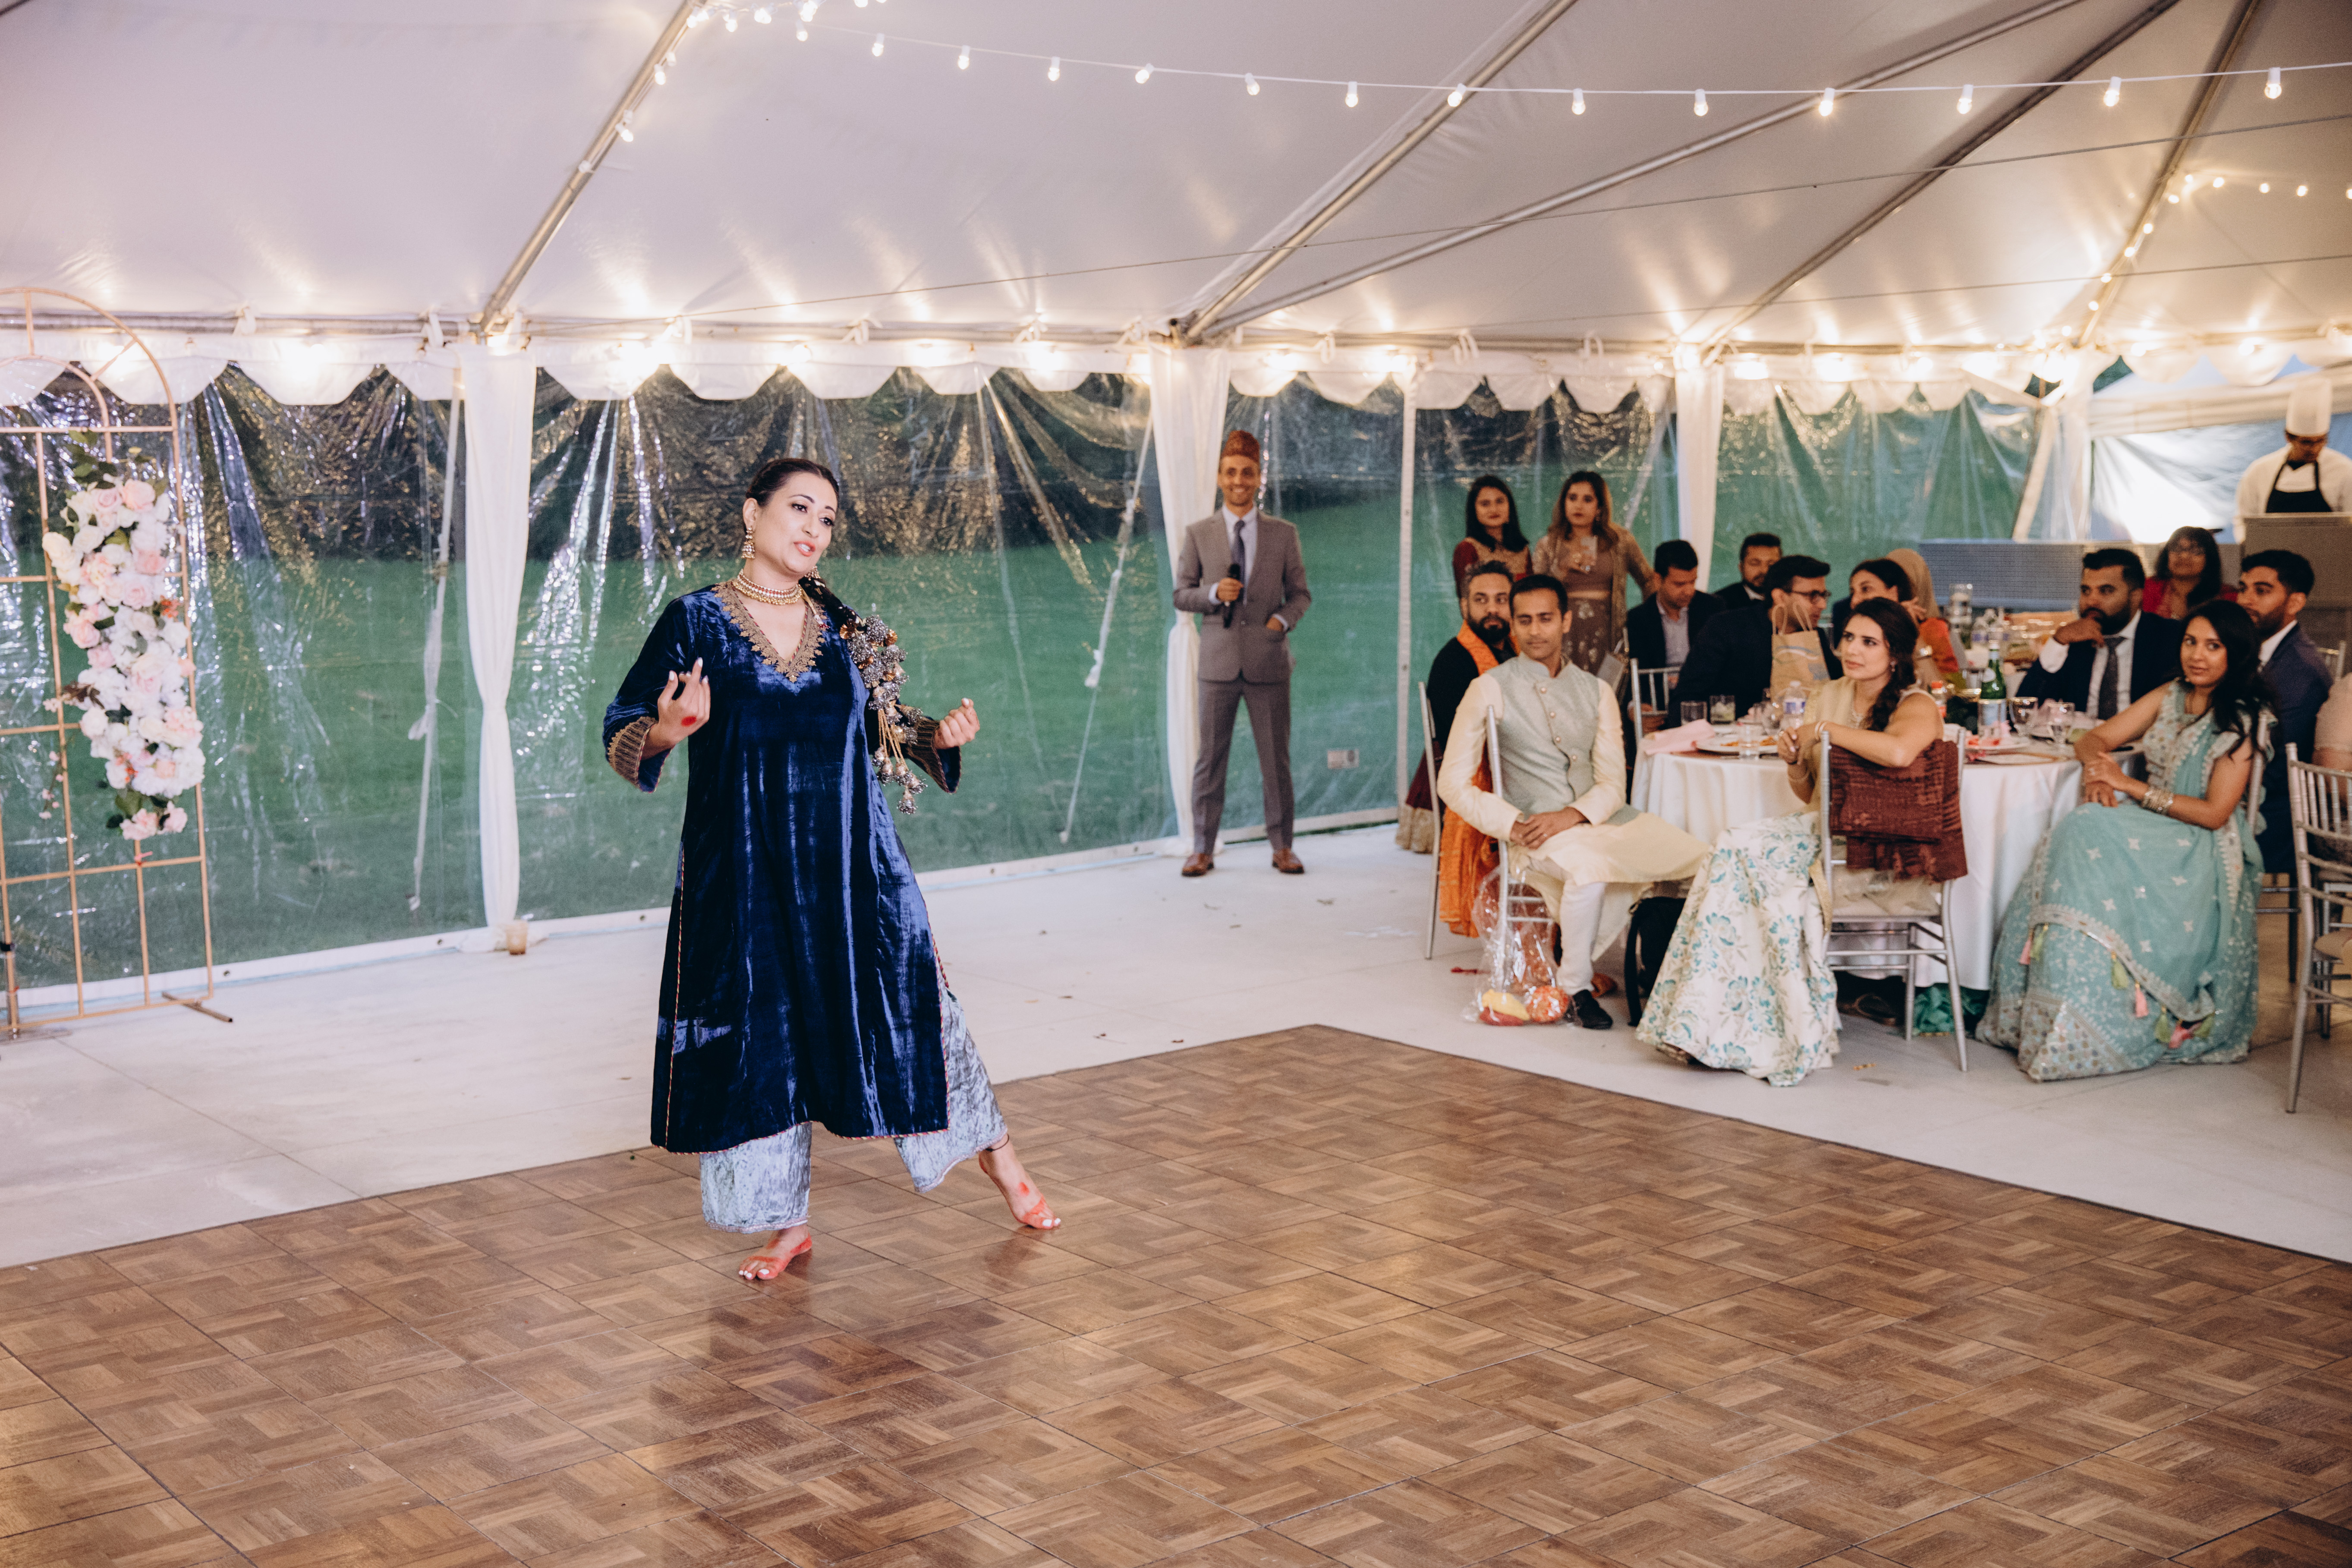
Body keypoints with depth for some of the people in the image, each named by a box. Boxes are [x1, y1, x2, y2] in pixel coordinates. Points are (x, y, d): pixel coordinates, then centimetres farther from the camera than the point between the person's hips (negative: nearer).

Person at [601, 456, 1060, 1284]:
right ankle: (787, 1223, 19)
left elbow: (879, 726, 16)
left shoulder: (843, 627, 6)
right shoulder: (696, 621, -4)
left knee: (903, 1005, 7)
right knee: (759, 1034, 3)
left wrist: (936, 735, -4)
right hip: (742, 875, -2)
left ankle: (996, 1153, 28)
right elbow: (623, 737, -4)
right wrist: (670, 731, -26)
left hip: (852, 868, 2)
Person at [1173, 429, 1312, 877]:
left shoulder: (1283, 534, 7)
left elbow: (1301, 593, 11)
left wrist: (1283, 619, -10)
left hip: (1268, 662, 0)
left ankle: (1282, 848, 16)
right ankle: (1203, 850, 11)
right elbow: (1181, 595, 8)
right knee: (1210, 758, 2)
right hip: (1219, 663, 0)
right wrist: (1213, 593, -12)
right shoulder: (1198, 534, 6)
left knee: (1276, 758, 4)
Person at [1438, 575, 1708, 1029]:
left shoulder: (1596, 692, 15)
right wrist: (1514, 826, -16)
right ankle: (1575, 989, -19)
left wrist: (1572, 815, -15)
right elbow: (1453, 783, -2)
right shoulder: (1490, 690, 3)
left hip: (1600, 819, 4)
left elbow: (1613, 782, 6)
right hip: (1535, 833, -4)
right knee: (1589, 866, -38)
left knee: (1697, 857, -22)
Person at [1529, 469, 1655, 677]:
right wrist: (1563, 569, -6)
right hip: (1564, 635, 0)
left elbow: (1650, 581, 18)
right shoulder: (1547, 546, 12)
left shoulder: (1620, 542, 10)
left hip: (1606, 635, 0)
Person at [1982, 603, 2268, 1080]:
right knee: (2079, 833, -25)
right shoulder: (2170, 697, 13)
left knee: (2097, 838, -31)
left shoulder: (2242, 721, -7)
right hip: (2151, 828, 6)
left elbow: (2214, 813, -14)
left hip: (2200, 852, -6)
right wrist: (2099, 762, -10)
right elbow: (2092, 739, 14)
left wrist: (2131, 787, -16)